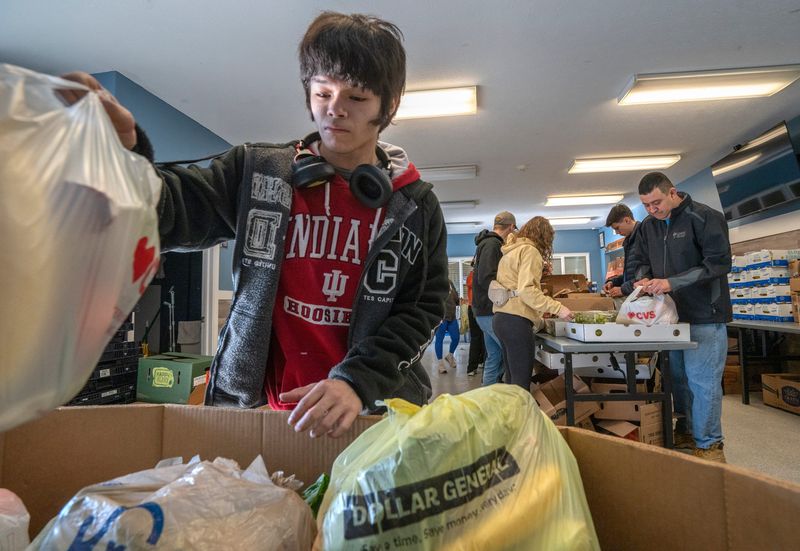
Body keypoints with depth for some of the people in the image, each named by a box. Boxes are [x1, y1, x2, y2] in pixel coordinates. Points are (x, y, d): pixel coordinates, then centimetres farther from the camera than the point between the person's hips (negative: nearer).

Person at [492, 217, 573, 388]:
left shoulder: (510, 251, 21)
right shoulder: (529, 250, -6)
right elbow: (526, 290, -18)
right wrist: (557, 308, -17)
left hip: (501, 317, 10)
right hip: (516, 320, -10)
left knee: (512, 379, 14)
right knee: (521, 383, -8)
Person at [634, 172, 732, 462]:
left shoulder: (705, 217, -11)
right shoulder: (648, 226, 8)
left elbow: (719, 263, -17)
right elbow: (642, 261, 18)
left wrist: (672, 283, -24)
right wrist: (643, 279, -5)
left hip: (704, 317, -6)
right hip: (670, 315, 6)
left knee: (702, 380, -1)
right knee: (678, 377, 15)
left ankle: (708, 444, 14)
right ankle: (687, 431, 31)